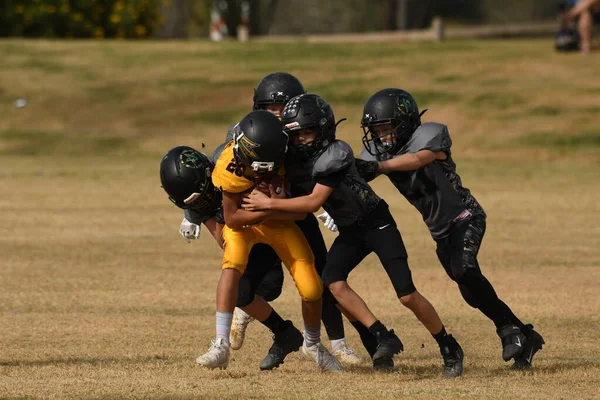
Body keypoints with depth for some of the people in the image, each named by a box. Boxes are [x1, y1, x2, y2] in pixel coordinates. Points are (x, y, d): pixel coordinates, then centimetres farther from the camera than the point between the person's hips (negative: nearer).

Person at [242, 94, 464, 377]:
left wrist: (269, 203, -25)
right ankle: (384, 339, -14)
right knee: (333, 281, -20)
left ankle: (450, 350, 7)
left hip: (377, 223, -6)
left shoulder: (335, 155, -27)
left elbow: (314, 202, -28)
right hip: (349, 230, 6)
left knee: (407, 295, -11)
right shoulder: (294, 160, -4)